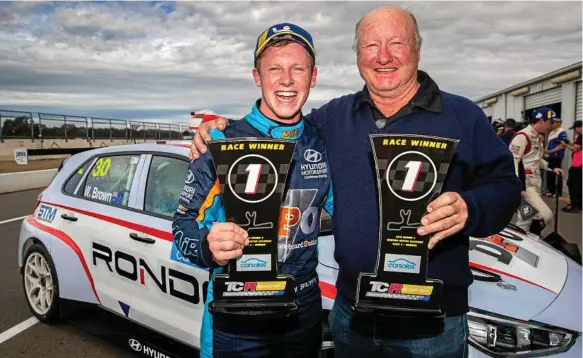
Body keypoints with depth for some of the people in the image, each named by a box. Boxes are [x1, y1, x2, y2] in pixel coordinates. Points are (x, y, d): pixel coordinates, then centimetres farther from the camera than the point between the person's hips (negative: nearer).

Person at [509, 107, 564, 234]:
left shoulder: (537, 137, 16)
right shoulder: (522, 137, -15)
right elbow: (512, 161, -21)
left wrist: (552, 168, 15)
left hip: (534, 185, 10)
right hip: (524, 186, -10)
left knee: (525, 220, 13)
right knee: (546, 214, -16)